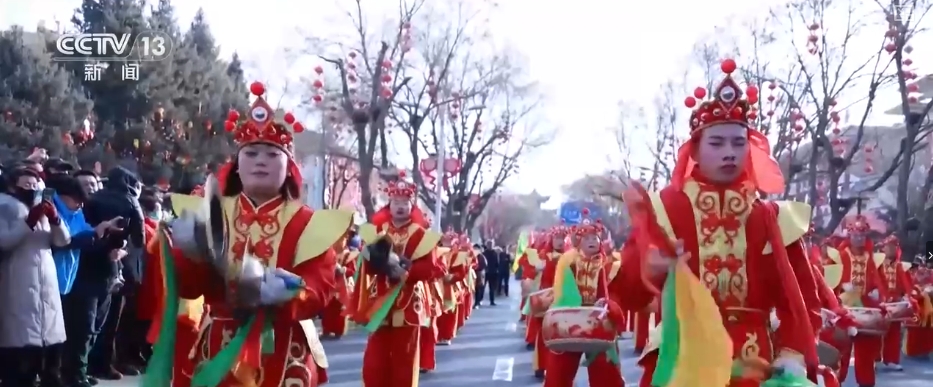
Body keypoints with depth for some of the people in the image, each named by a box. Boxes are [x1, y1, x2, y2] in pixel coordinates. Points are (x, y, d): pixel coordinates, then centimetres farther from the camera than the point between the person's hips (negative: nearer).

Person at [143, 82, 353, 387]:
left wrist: (284, 292, -26)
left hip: (284, 356, -1)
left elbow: (321, 289, -7)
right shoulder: (210, 216, 7)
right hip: (218, 349, 1)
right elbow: (187, 286, 1)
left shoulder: (307, 223, 3)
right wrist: (191, 253, -19)